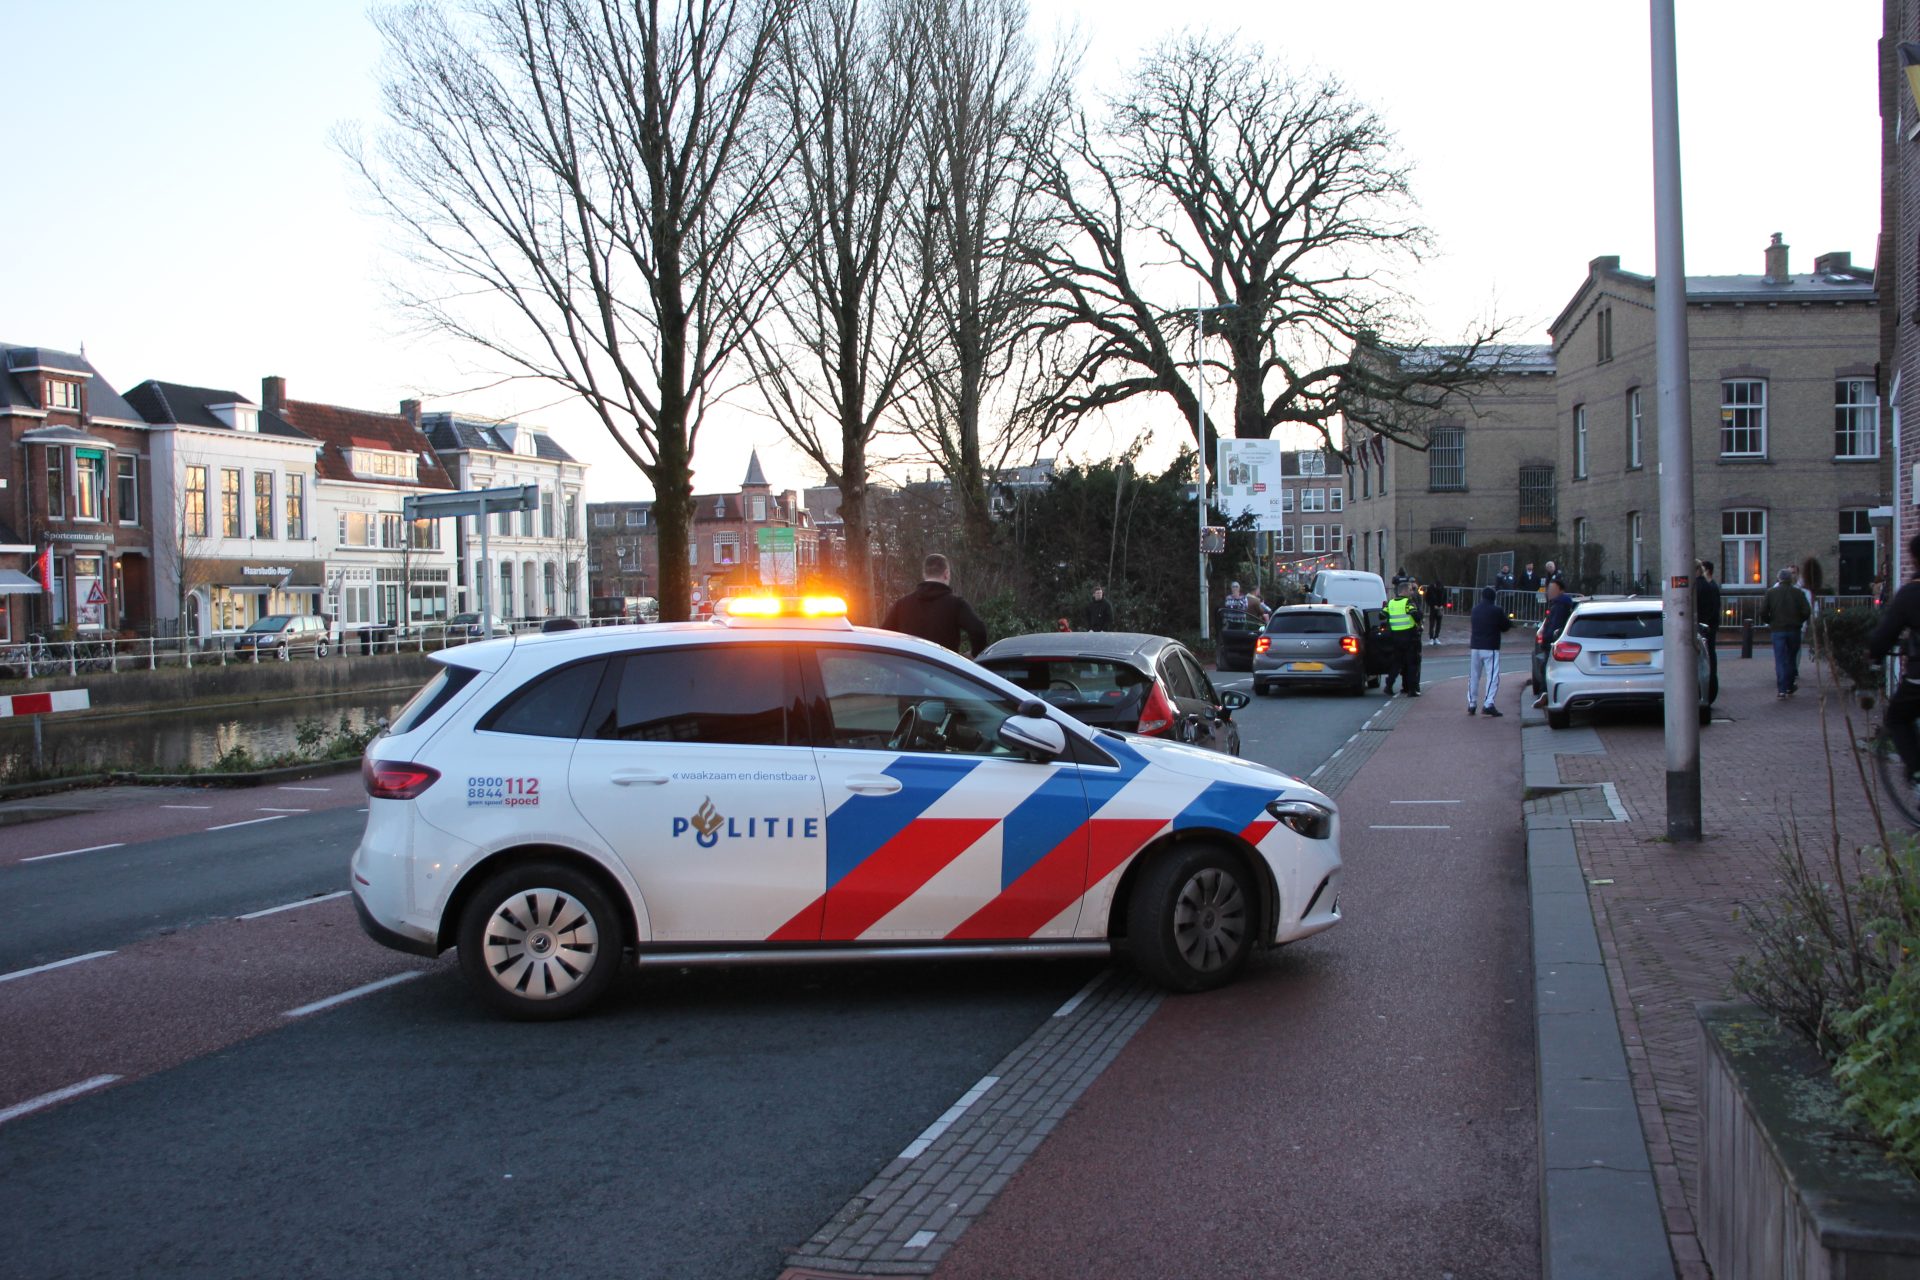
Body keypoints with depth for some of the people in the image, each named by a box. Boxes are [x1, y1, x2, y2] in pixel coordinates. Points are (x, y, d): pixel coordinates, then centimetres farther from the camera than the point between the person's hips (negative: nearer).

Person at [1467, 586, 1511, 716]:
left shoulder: (1475, 610, 8)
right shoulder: (1497, 611, -9)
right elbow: (1505, 626, 0)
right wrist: (1510, 621, 20)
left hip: (1475, 647, 5)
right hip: (1490, 648, -5)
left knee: (1474, 676, 12)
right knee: (1492, 676, -6)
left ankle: (1472, 704, 13)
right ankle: (1488, 703, -18)